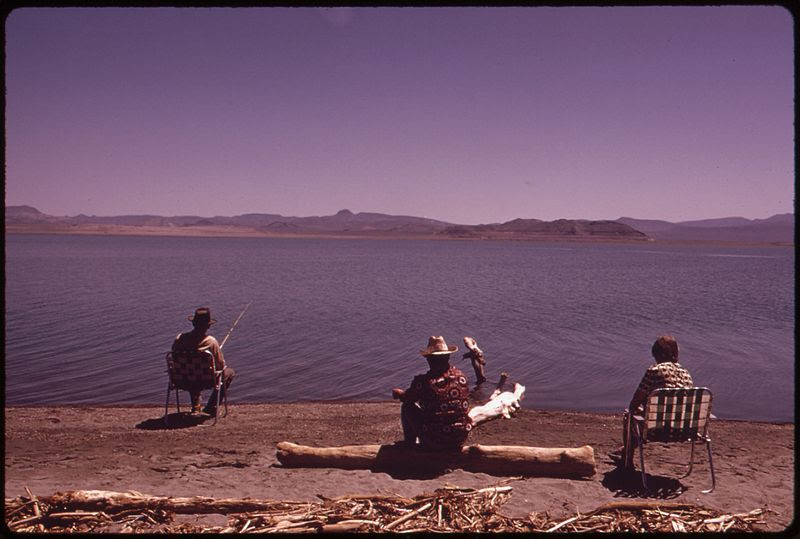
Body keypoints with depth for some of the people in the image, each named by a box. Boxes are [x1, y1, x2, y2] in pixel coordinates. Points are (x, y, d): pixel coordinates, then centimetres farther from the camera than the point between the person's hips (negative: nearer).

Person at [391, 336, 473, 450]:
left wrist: (397, 393, 26)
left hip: (434, 442, -5)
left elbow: (407, 398, 3)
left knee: (407, 407, 15)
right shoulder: (461, 376, -5)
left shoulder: (423, 381, -18)